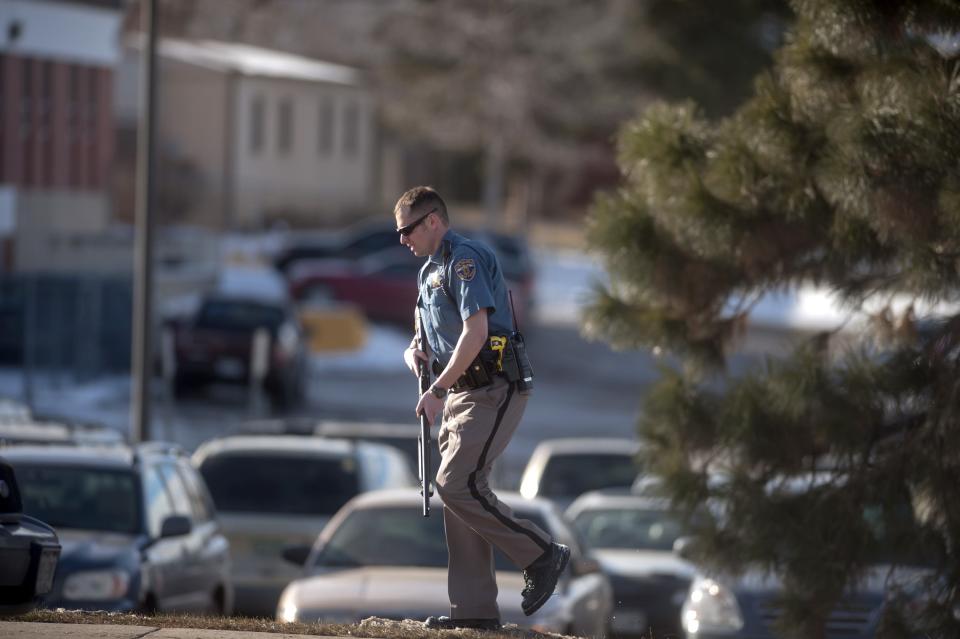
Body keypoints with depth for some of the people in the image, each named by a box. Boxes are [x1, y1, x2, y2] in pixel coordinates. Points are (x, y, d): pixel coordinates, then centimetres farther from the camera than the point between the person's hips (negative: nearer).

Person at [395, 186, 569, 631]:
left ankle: (541, 555, -7)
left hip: (492, 393, -10)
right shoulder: (430, 271, 19)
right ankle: (473, 609, 5)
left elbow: (476, 331, -22)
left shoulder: (465, 259, -12)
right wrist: (415, 352, 6)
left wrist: (438, 390, -21)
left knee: (457, 485, -18)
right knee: (457, 492, 5)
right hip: (462, 395, 10)